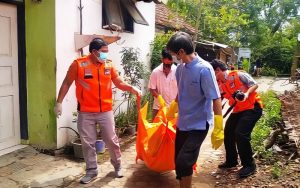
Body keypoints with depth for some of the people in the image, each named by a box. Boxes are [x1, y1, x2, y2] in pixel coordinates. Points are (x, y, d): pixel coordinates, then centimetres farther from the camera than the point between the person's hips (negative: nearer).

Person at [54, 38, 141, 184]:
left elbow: (119, 83, 6)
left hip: (106, 111, 2)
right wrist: (59, 102, -1)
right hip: (85, 113, -1)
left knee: (111, 140, 9)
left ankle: (117, 166, 31)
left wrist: (131, 88, -13)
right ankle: (91, 170, 26)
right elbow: (66, 83, 1)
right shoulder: (78, 64, -8)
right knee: (87, 143, 8)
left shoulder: (109, 65, 0)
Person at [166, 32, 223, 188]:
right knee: (179, 162, 14)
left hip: (198, 125, -7)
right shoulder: (180, 68, 1)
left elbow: (216, 99, -19)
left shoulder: (204, 69, -19)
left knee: (183, 163, -12)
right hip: (182, 123, 7)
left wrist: (218, 129, -21)